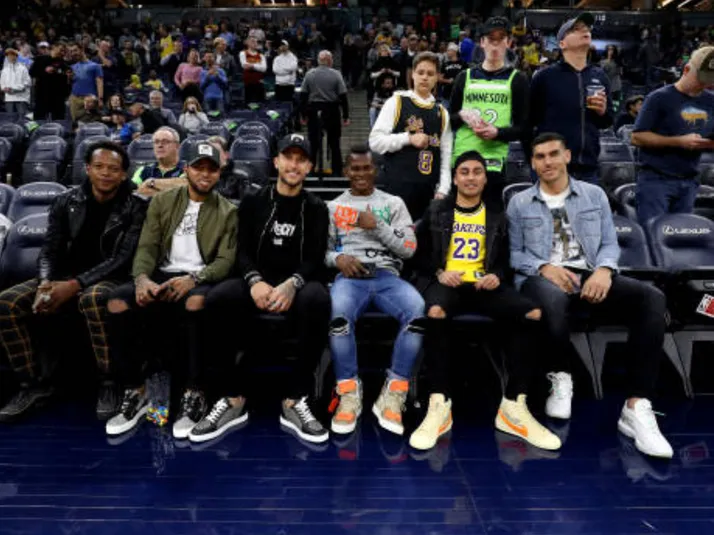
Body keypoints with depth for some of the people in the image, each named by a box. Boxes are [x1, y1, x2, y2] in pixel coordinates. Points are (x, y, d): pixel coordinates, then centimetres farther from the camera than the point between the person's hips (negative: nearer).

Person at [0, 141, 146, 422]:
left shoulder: (135, 208, -5)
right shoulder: (66, 202, 8)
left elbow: (124, 259, -13)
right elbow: (50, 250, 6)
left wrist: (74, 285, -23)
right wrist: (45, 283, -17)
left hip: (109, 280, -4)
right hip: (64, 277, 5)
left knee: (94, 299, -40)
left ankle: (109, 382, -23)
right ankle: (33, 383, -4)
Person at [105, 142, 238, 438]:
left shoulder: (227, 212, 7)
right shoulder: (162, 202, 14)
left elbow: (226, 260, -4)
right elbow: (147, 246, 5)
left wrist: (194, 279, -24)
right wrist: (142, 277, -18)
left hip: (201, 279, -3)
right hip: (162, 275, 3)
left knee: (196, 302, -39)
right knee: (117, 301, -26)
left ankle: (194, 395, -26)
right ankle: (135, 392, -13)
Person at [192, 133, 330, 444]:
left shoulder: (315, 208, 11)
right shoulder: (253, 202, 13)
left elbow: (316, 259, -2)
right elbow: (242, 251, 3)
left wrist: (292, 283, -25)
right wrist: (255, 281, -21)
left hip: (297, 284, -1)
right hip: (258, 282, 1)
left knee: (318, 299, -37)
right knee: (217, 299, -32)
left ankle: (294, 401, -27)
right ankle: (234, 398, -20)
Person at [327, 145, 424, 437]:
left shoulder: (394, 203, 18)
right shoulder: (334, 207, 20)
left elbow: (408, 249, 8)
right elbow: (322, 250, 15)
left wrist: (376, 226, -3)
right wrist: (338, 258, -7)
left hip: (387, 276, 1)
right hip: (350, 277, 0)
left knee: (419, 311, -34)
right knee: (338, 315, -38)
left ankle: (393, 394, -22)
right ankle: (349, 393, -19)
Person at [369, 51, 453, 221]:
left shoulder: (442, 113, 13)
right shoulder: (396, 102, 1)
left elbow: (446, 156, 10)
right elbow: (375, 141, -6)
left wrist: (442, 190, 0)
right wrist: (408, 138, -14)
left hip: (427, 190, 4)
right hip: (396, 187, -4)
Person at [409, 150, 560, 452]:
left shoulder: (497, 217, 21)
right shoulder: (436, 211, 14)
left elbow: (505, 259, 17)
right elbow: (420, 255, 9)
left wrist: (497, 276, -6)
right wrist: (439, 272, -11)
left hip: (484, 284, 3)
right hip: (446, 282, -2)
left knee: (533, 314, -26)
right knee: (436, 312, -40)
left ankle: (514, 406, -20)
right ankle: (439, 404, -31)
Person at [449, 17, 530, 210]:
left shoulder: (517, 79, 8)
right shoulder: (465, 78, 15)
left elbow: (524, 129, 4)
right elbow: (449, 121, 17)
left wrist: (497, 132, -14)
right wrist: (462, 116, -5)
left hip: (495, 162, -2)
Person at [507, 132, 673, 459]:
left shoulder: (595, 195, 19)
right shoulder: (519, 203, 13)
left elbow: (610, 243, 12)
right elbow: (514, 254, 6)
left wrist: (604, 269, -10)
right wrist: (544, 267, -13)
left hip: (591, 275, 3)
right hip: (542, 276, -3)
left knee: (652, 299, -28)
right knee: (553, 299, -43)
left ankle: (637, 407, -27)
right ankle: (561, 378, -12)